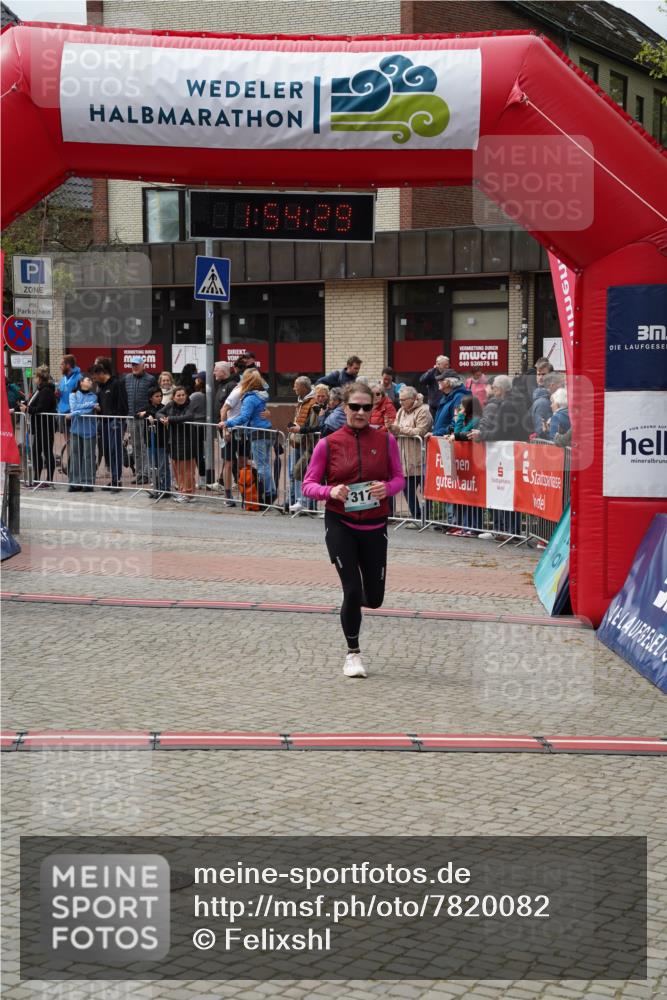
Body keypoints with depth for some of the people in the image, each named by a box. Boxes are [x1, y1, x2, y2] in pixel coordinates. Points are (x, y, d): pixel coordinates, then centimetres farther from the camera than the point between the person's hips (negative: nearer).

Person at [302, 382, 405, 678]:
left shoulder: (386, 441, -1)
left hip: (375, 526, 2)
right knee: (352, 589, -9)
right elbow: (309, 485, 0)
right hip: (340, 524, -2)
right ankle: (353, 654, 12)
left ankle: (352, 601, 45)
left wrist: (388, 488, -15)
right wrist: (330, 491, -20)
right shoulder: (328, 444, -4)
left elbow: (399, 478, 7)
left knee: (374, 598, 6)